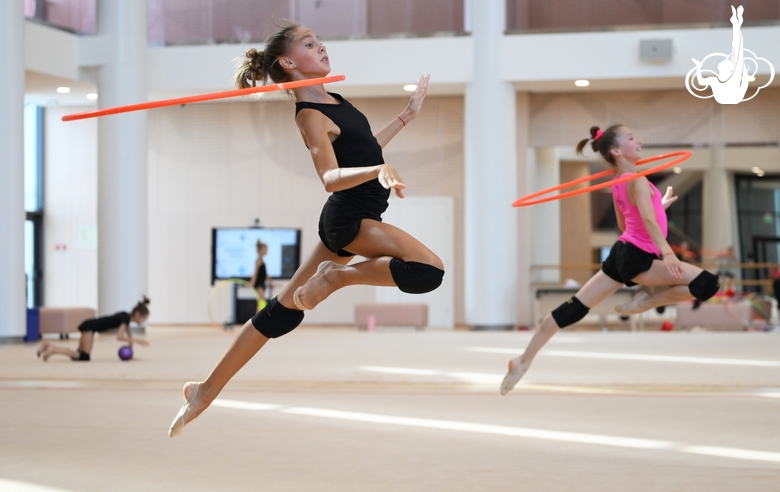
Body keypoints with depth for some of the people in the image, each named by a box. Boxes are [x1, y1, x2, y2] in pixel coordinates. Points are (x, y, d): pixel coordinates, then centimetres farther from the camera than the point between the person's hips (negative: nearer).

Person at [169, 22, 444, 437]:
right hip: (350, 219, -9)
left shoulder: (331, 101, 12)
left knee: (282, 312, 11)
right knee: (429, 271, -26)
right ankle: (338, 276, -7)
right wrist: (380, 170, -43)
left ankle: (207, 389, 16)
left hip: (348, 219, 9)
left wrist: (407, 115, 23)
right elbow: (331, 178, -28)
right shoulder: (309, 115, -16)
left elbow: (362, 149, 22)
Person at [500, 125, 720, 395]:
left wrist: (661, 205, 28)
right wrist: (667, 252, -41)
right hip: (637, 258, -9)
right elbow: (647, 219, -29)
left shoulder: (618, 183, 13)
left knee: (573, 309, 9)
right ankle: (647, 302, -3)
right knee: (707, 283, -17)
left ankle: (524, 360, 8)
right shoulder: (638, 180, -14)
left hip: (622, 253, 9)